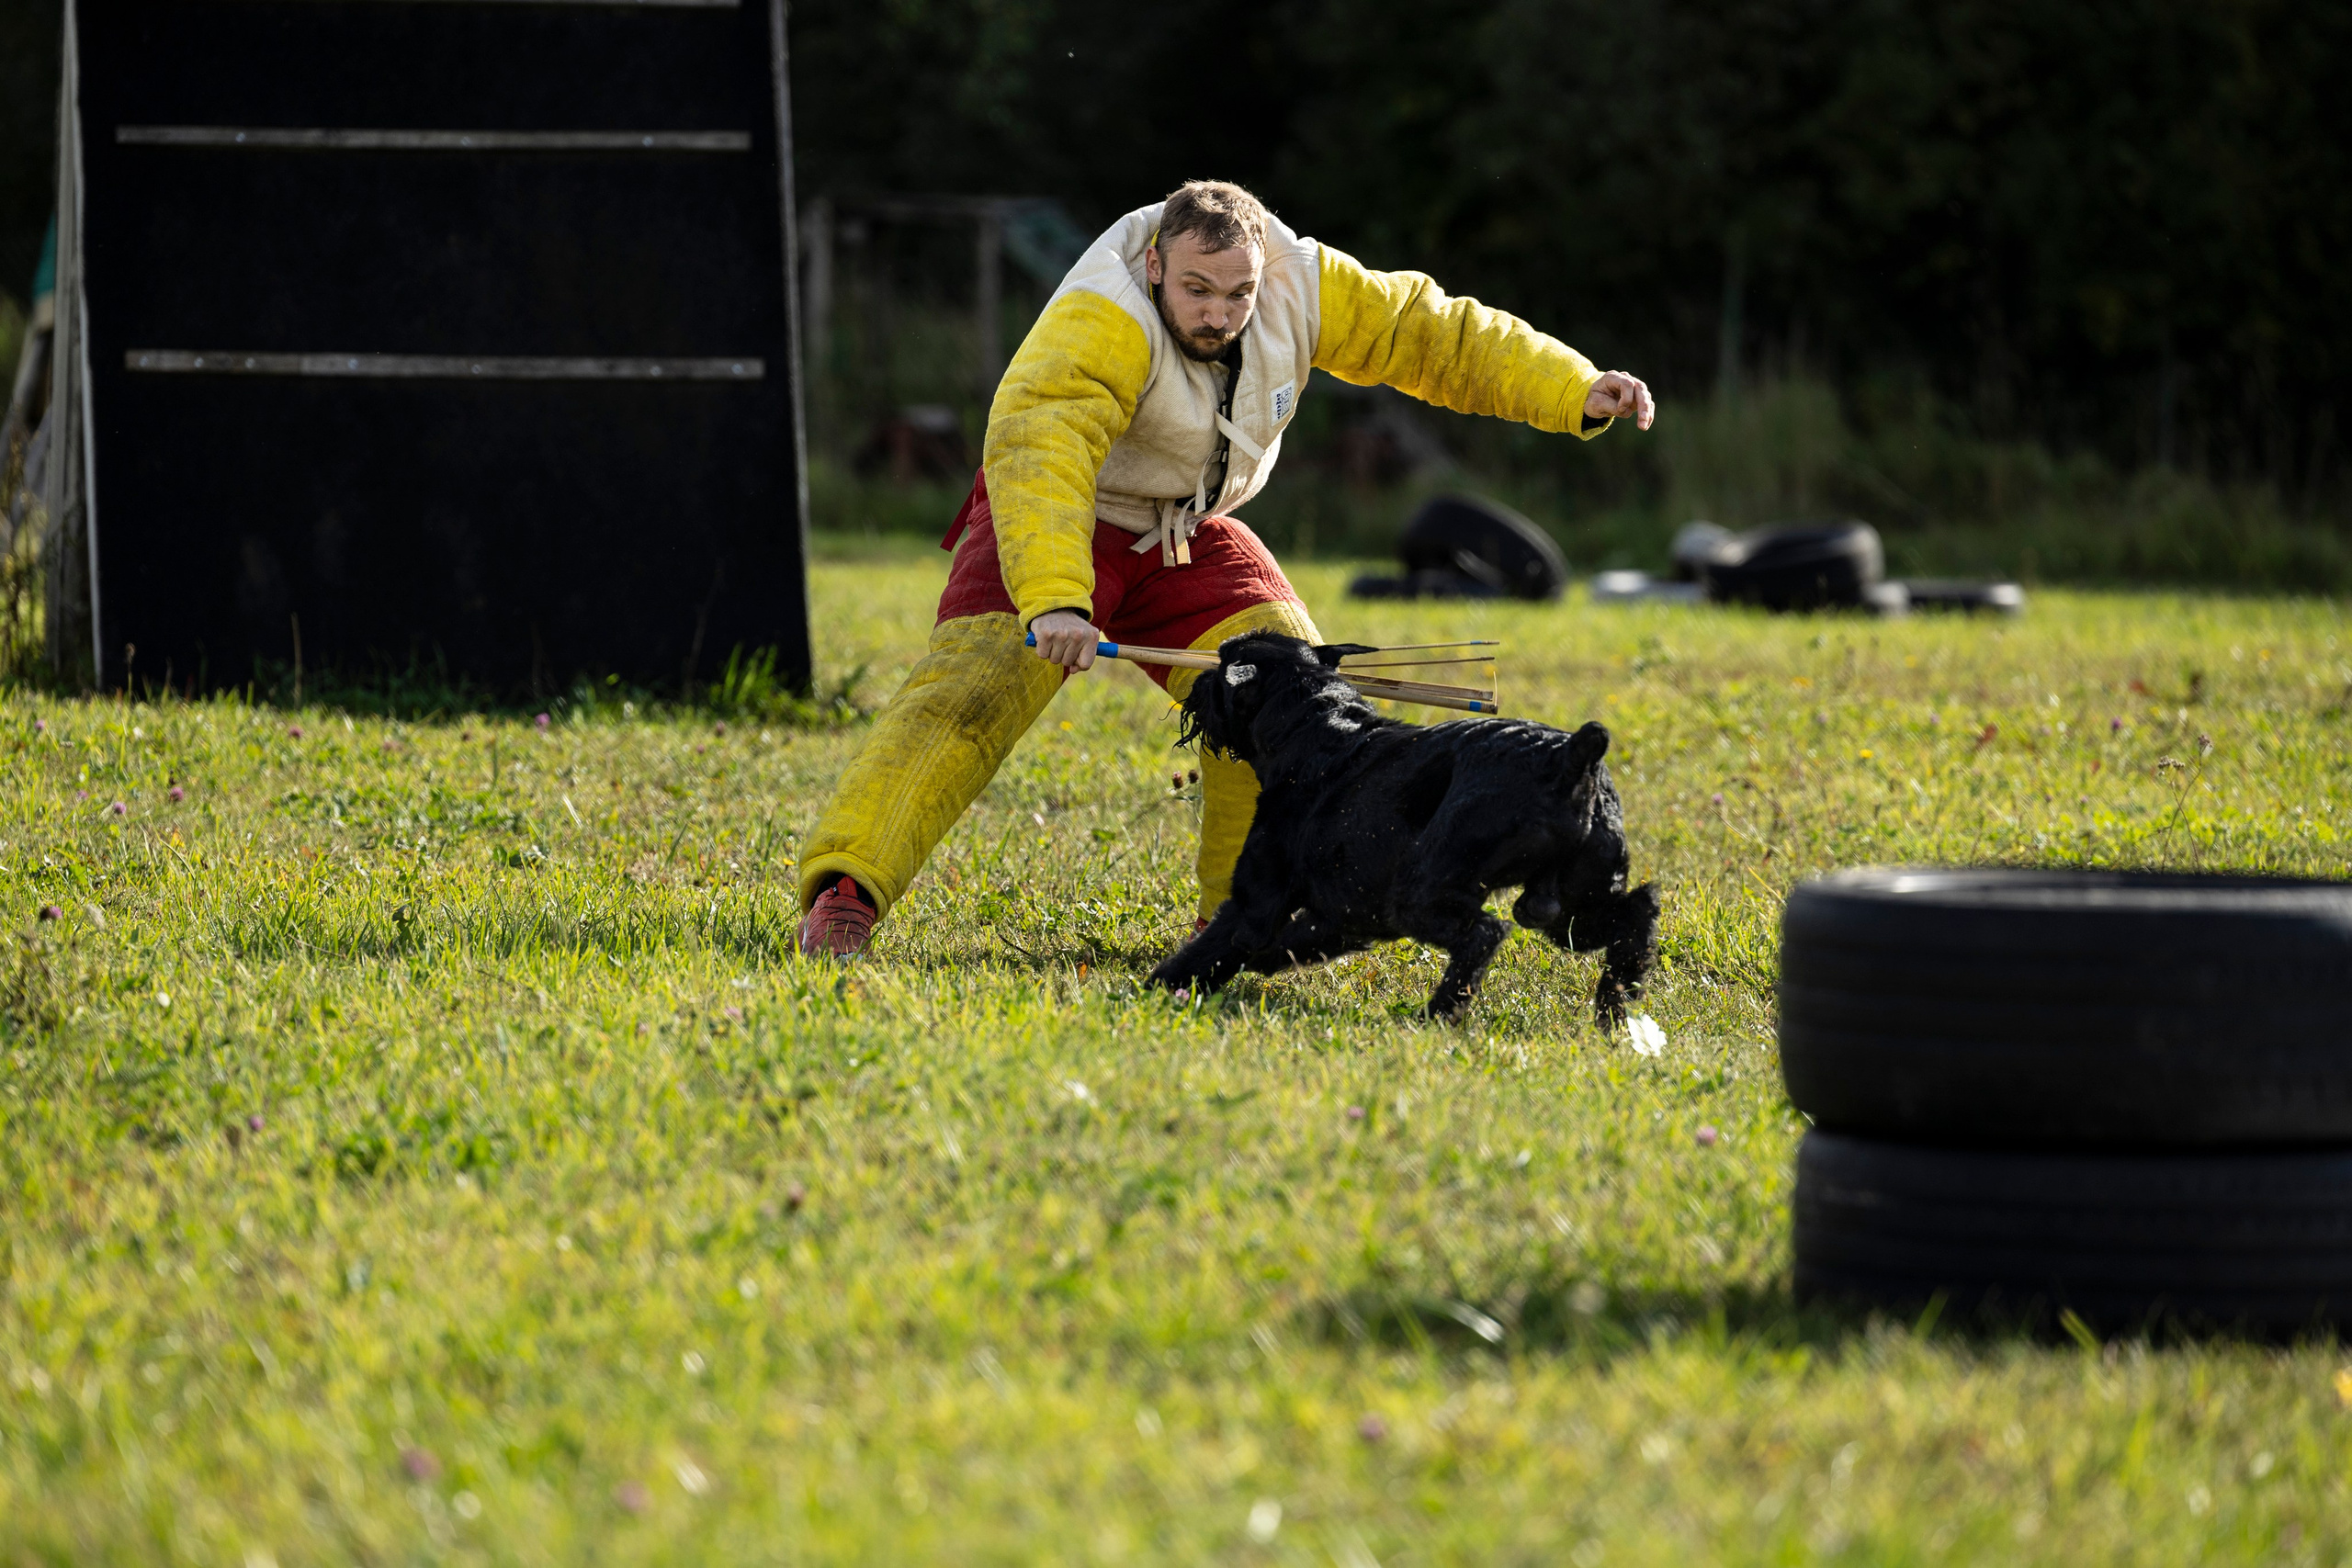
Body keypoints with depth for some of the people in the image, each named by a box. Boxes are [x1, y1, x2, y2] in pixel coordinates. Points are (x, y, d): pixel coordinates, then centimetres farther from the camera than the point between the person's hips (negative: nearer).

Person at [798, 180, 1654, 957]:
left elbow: (1433, 334, -4)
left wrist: (1575, 390, -13)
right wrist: (1053, 599, -62)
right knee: (974, 685, -24)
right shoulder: (1100, 323, -34)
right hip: (1050, 529, -6)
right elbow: (1037, 450, -48)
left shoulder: (1304, 288, -15)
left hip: (1189, 537, 6)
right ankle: (843, 893, -30)